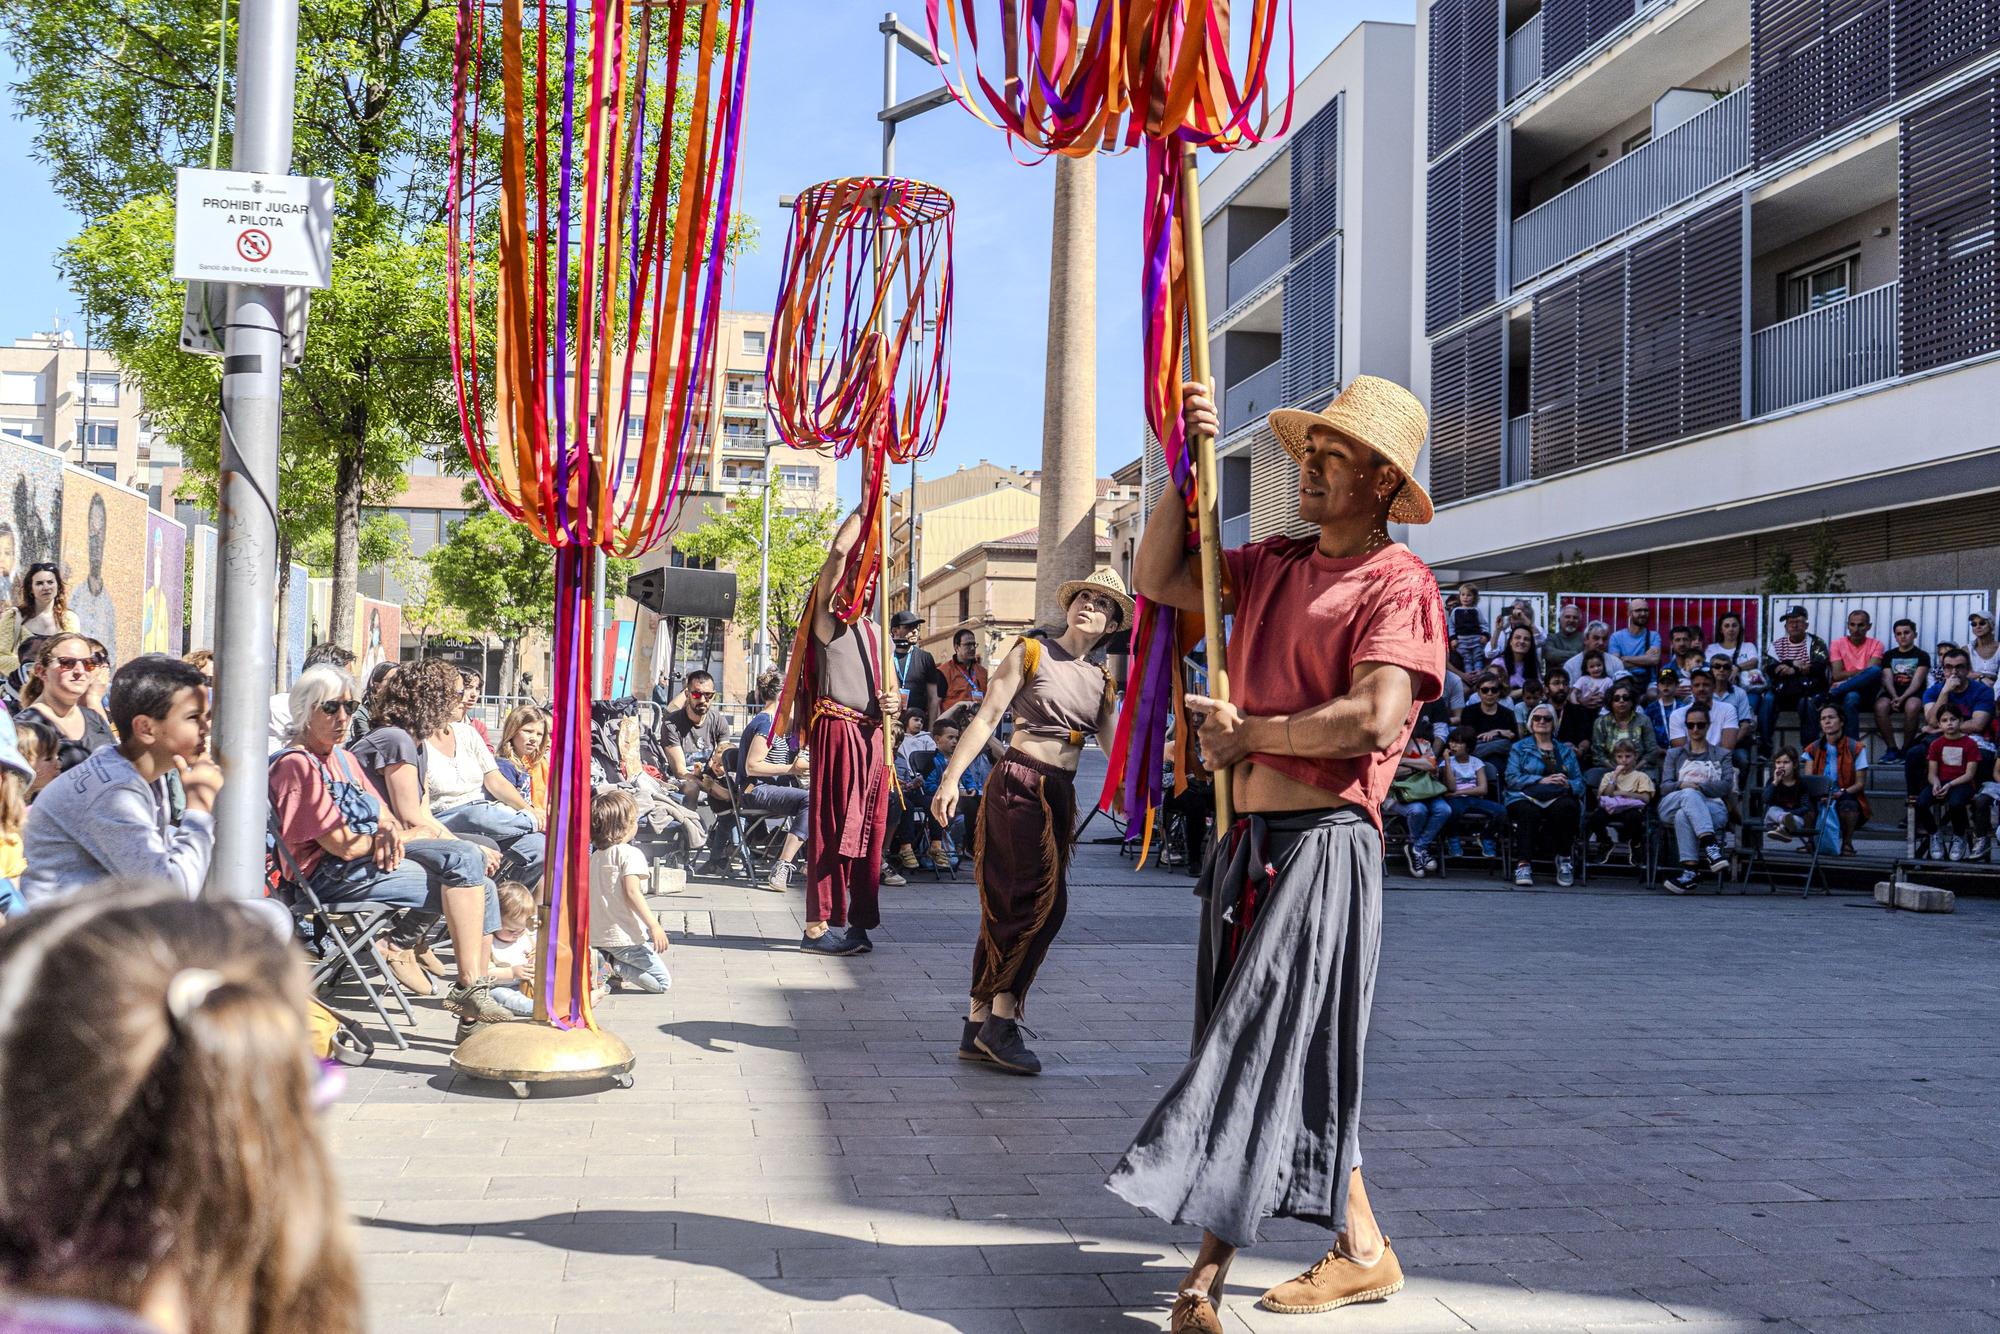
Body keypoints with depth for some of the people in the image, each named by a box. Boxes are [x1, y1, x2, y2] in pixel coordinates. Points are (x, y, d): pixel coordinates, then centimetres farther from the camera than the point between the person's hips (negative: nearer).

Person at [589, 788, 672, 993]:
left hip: (595, 936, 8)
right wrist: (654, 926, -24)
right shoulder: (630, 854, -12)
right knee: (663, 982, 0)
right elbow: (632, 892, -23)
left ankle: (605, 962, 5)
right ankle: (615, 967, -18)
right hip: (624, 937, -8)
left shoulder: (595, 856, 12)